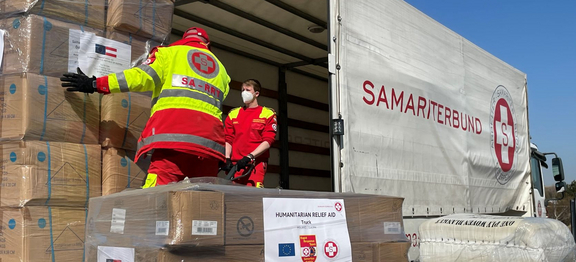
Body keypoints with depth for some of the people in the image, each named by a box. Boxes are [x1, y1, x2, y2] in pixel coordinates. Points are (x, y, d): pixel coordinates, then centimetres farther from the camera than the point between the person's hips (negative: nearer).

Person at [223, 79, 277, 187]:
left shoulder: (268, 113, 8)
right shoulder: (233, 113, 18)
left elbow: (268, 141, -3)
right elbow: (228, 139, 12)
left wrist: (249, 157, -14)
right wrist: (227, 159, -3)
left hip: (256, 163, -3)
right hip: (234, 164, 3)